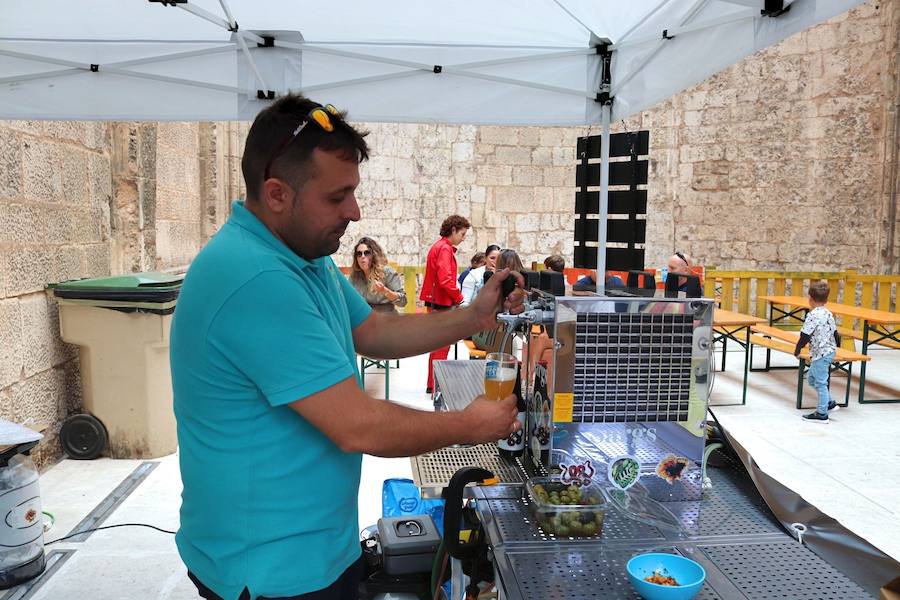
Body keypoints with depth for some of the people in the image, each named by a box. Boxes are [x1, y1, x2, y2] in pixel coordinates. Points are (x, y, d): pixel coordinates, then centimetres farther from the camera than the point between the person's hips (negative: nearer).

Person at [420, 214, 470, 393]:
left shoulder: (439, 246, 15)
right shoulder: (444, 248, -15)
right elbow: (446, 280, -23)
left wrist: (456, 296, 12)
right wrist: (459, 297, -10)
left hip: (436, 303, 10)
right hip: (441, 304, -10)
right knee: (442, 346, -5)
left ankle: (432, 384, 26)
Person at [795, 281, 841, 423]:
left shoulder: (813, 315, -19)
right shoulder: (828, 314, 8)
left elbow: (805, 336, -20)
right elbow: (835, 333, 17)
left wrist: (797, 351, -8)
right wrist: (836, 346, 32)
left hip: (820, 353, -9)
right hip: (829, 351, 9)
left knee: (820, 382, 0)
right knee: (811, 378, 21)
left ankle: (822, 414, 8)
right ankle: (829, 402, 26)